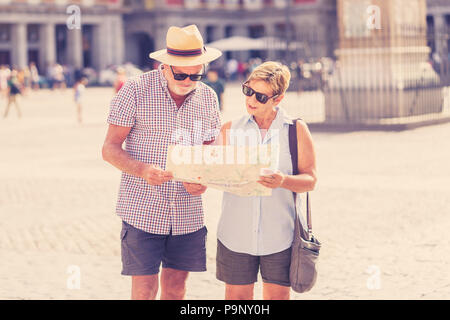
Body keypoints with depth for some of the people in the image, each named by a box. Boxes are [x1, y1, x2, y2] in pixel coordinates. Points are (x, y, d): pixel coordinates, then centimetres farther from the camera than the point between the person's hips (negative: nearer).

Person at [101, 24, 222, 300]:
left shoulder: (208, 97, 7)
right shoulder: (135, 91, -7)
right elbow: (110, 148, -6)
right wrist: (143, 170, -25)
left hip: (189, 213, 4)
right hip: (143, 210, -4)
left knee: (176, 287, 10)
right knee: (145, 288, -4)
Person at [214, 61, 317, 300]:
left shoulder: (296, 130, 2)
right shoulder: (229, 129, 8)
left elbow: (310, 180, -4)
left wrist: (283, 181, -24)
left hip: (279, 234, -1)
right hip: (237, 233, 1)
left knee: (277, 295, 4)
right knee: (237, 295, 3)